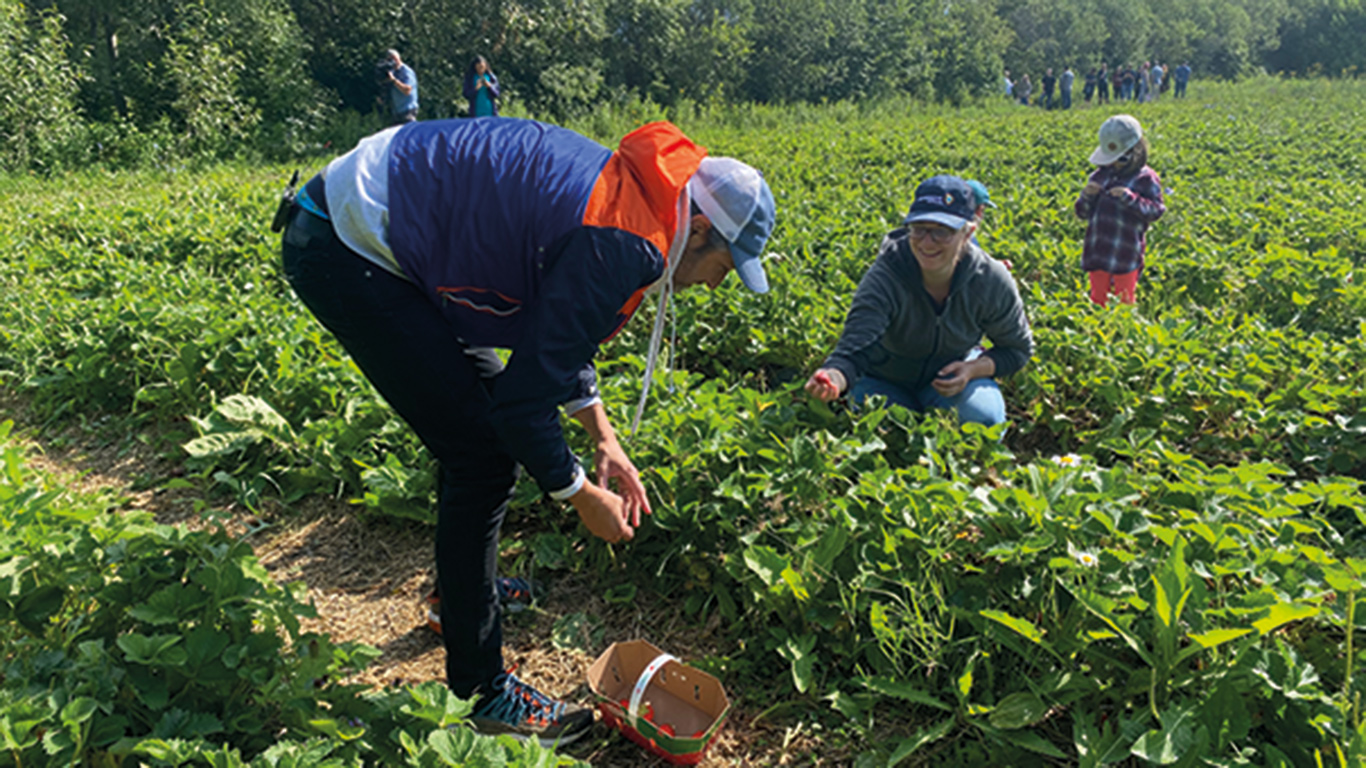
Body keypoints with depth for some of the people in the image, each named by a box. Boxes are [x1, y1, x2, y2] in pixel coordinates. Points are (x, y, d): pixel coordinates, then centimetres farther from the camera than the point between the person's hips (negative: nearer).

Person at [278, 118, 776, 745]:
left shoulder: (623, 192, 7)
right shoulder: (621, 248, -24)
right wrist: (584, 496, -6)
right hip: (347, 253, -11)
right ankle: (481, 692, 6)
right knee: (483, 453, -8)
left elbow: (558, 329, 19)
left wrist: (605, 443, 16)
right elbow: (525, 403, -22)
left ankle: (463, 587, 40)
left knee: (481, 418, 20)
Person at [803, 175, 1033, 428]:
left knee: (984, 419, -25)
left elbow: (1018, 349, -7)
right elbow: (855, 345, -45)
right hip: (885, 378, 0)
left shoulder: (991, 282, -24)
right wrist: (834, 379, -69)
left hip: (951, 375, 1)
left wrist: (973, 369, -27)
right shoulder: (884, 278, -33)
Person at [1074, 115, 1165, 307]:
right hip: (1098, 253, 4)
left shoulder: (1146, 179, -4)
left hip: (1126, 254, -3)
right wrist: (1087, 196, -12)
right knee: (1098, 299, 16)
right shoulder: (1100, 176, 7)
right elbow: (1082, 212, 9)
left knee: (1125, 303, 13)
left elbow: (1156, 211, -12)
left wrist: (1130, 198, -23)